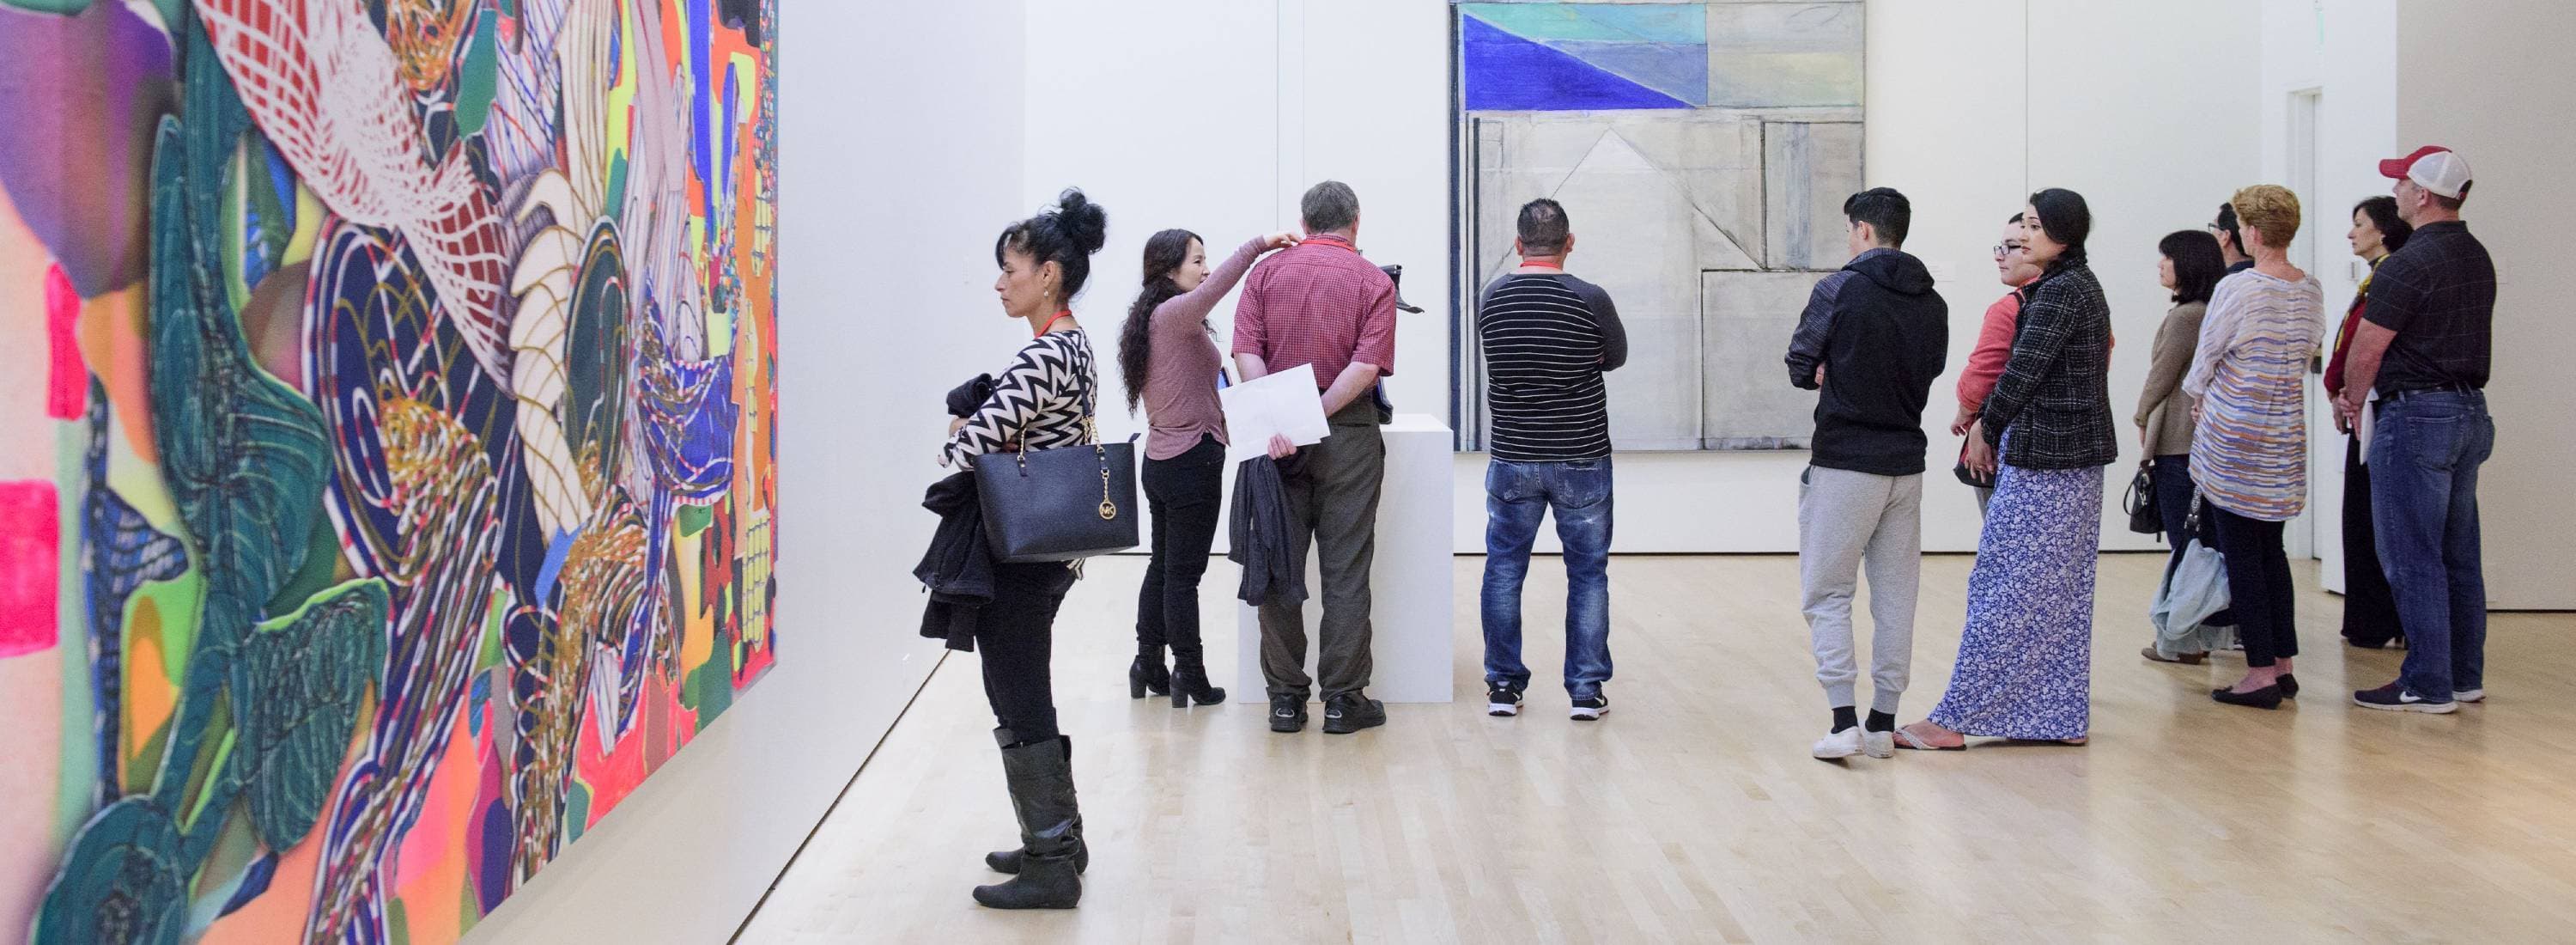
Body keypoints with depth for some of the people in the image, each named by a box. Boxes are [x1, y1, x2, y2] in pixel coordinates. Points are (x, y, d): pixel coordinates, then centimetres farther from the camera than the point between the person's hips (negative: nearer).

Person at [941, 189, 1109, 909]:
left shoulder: (1042, 357, -20)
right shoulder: (1075, 343, 10)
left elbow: (964, 449, -24)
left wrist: (958, 437, -2)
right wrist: (982, 432, 3)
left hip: (1018, 553, -10)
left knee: (1020, 706, -1)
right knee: (1029, 696, 19)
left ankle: (1051, 868, 7)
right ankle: (1059, 837, 30)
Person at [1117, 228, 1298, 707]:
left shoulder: (1148, 321, 13)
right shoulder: (1176, 314, -16)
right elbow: (1214, 288, -37)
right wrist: (1259, 244, -38)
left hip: (1160, 460, 9)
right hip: (1193, 459, -9)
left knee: (1162, 566, 16)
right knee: (1184, 573, -3)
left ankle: (1148, 666, 22)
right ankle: (1190, 676, 4)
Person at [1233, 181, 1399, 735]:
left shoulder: (1267, 272, 7)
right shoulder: (1373, 282, 2)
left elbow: (1246, 351, -7)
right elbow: (1367, 365, -13)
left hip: (1276, 435, 2)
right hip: (1349, 434, -2)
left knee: (1280, 566, 7)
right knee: (1345, 569, 3)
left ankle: (1285, 698, 10)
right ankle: (1344, 699, 6)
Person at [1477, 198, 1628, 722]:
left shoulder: (1491, 299, -2)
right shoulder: (1590, 300, -11)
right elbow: (1616, 357, 7)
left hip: (1511, 459, 2)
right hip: (1582, 461, -2)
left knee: (1504, 570, 11)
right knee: (1588, 572, 8)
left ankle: (1503, 685, 14)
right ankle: (1586, 689, 9)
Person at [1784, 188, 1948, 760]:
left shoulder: (1839, 290, -10)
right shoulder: (1932, 303, 8)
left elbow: (1800, 369, -5)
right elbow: (1929, 373, 14)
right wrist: (1866, 381, 9)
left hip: (1844, 462, -5)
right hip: (1906, 464, 6)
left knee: (1827, 594, 1)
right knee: (1895, 595, 11)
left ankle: (1844, 721, -8)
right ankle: (1883, 723, 14)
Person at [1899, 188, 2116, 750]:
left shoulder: (2059, 292, -16)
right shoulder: (2082, 285, 15)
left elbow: (2024, 372, -19)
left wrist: (1987, 430, -5)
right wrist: (1989, 425, 12)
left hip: (2043, 463, -10)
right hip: (2074, 463, 10)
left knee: (2005, 589, -7)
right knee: (2061, 592, 12)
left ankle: (1954, 719, -3)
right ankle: (2064, 716, 17)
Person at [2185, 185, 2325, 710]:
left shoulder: (2236, 290, -15)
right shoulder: (2312, 292, 6)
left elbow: (2204, 361, -4)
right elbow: (2303, 358, 14)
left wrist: (2199, 400, 17)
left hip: (2233, 434, -7)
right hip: (2286, 432, 7)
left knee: (2241, 555, -1)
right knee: (2271, 550, 16)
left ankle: (2261, 672, 0)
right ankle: (2283, 665, 19)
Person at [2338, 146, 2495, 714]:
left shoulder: (2409, 263, -16)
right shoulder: (2478, 258, 13)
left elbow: (2366, 351, -15)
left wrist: (2351, 401, 5)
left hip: (2416, 417, -9)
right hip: (2470, 411, 9)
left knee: (2413, 559, -4)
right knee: (2459, 555, 14)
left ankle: (2428, 686, -1)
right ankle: (2466, 677, 19)